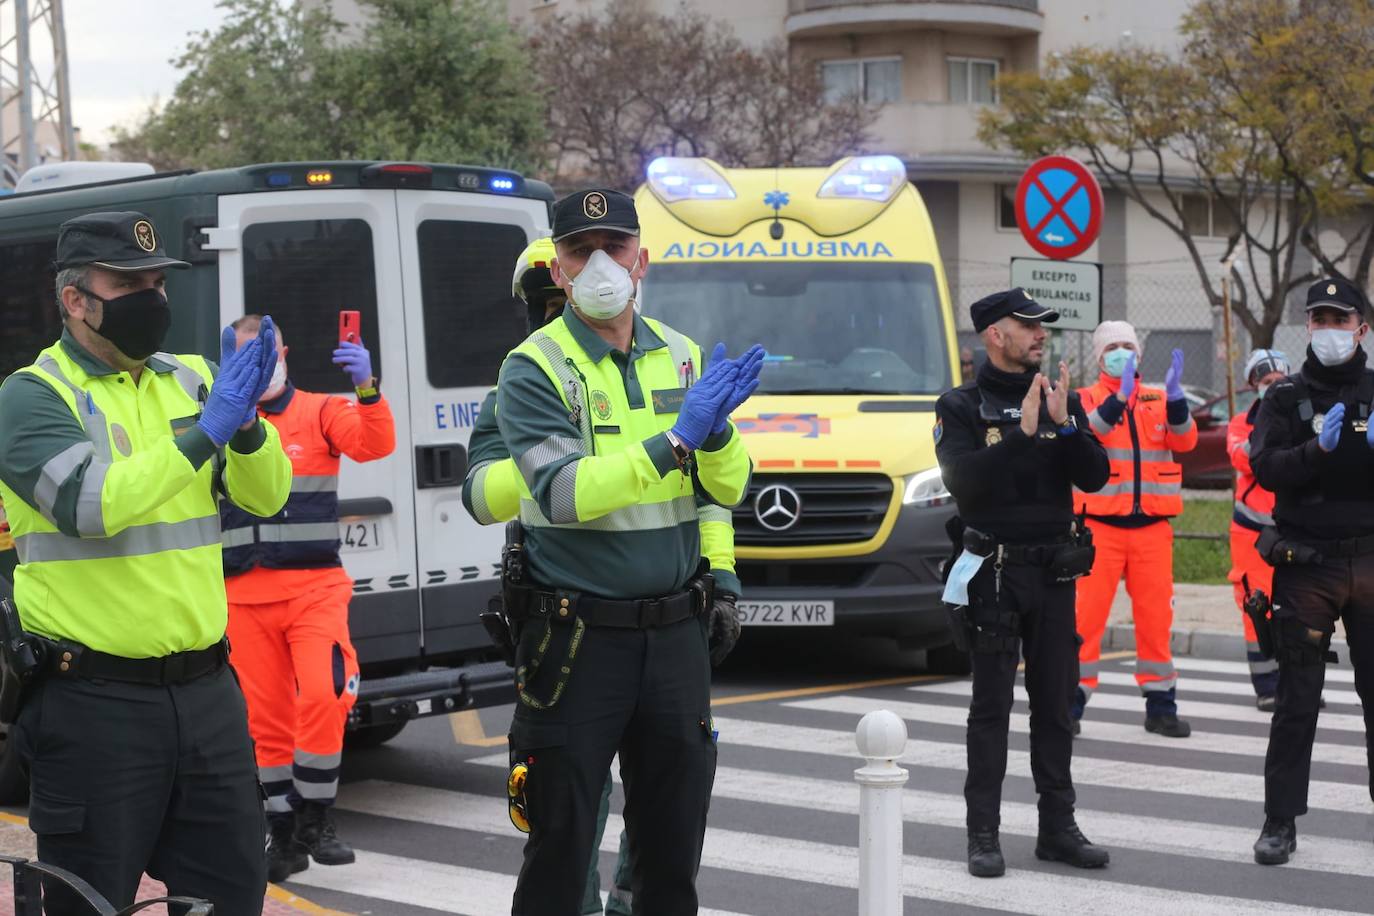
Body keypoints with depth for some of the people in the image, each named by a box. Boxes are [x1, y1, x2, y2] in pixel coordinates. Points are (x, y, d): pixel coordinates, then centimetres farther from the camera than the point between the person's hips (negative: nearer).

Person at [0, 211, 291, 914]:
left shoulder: (189, 380, 11)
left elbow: (265, 496, 4)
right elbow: (91, 505, -22)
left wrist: (246, 423, -16)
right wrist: (205, 433, -23)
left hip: (205, 690, 5)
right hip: (94, 701, -5)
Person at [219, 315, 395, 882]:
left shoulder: (320, 412, 3)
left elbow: (375, 445, -13)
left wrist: (366, 390, -31)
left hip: (314, 587, -2)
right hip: (244, 596, 2)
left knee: (322, 696, -16)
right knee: (266, 717, 5)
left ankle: (315, 820, 1)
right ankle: (284, 831, 16)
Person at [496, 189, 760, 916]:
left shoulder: (681, 357, 8)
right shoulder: (534, 370, -8)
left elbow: (729, 490, 5)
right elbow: (563, 494, -21)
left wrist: (717, 431, -16)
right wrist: (676, 440, -26)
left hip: (674, 631, 5)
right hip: (576, 637, -5)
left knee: (672, 839, 13)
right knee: (561, 840, 2)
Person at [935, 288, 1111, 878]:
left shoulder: (1063, 401, 10)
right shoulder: (962, 407, -3)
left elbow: (1094, 477, 0)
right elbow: (961, 479, -19)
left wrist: (1065, 425, -14)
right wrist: (1024, 432, -23)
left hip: (1054, 571, 4)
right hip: (993, 572, -4)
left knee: (1055, 703, 7)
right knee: (992, 706, -2)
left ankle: (1058, 828, 14)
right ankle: (983, 834, 2)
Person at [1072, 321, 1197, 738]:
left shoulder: (1159, 402, 13)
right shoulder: (1085, 400, 5)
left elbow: (1185, 439, -4)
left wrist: (1175, 397, -21)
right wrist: (1119, 397, -28)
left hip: (1152, 527, 3)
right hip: (1100, 526, -3)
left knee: (1156, 615, 6)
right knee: (1087, 614, -6)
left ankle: (1161, 704, 15)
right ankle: (1071, 700, 1)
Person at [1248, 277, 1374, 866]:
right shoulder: (1286, 398, 5)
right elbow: (1265, 466, -8)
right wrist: (1317, 449, -23)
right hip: (1307, 566, -1)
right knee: (1297, 699, 1)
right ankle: (1280, 822, 7)